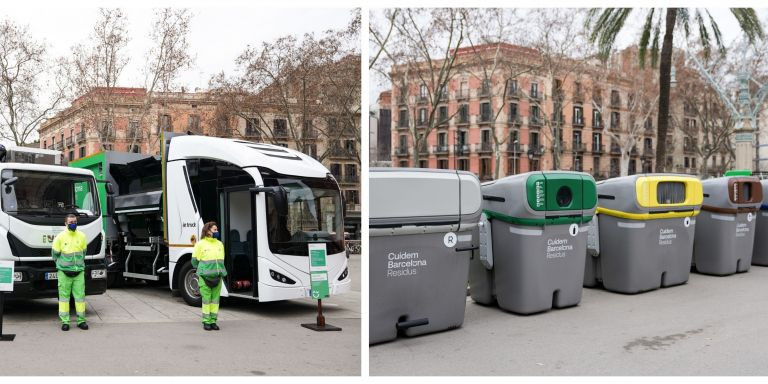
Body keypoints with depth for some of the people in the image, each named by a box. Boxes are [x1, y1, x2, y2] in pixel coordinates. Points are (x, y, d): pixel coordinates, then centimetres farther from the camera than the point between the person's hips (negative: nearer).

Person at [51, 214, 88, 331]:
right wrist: (62, 264, 13)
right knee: (64, 296, 3)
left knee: (80, 295, 3)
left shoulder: (82, 236, 5)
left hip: (79, 272, 2)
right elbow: (55, 254, 7)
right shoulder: (60, 237, -3)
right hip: (64, 272, -2)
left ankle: (81, 320, 11)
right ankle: (65, 321, 9)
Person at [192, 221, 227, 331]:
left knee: (215, 299, 6)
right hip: (205, 277, -4)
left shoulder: (219, 244, 13)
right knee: (206, 299, -2)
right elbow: (195, 261, 4)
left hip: (217, 276, 5)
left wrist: (220, 271, 14)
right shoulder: (200, 244, -3)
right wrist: (202, 270, 12)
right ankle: (206, 322, 7)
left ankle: (213, 321, 13)